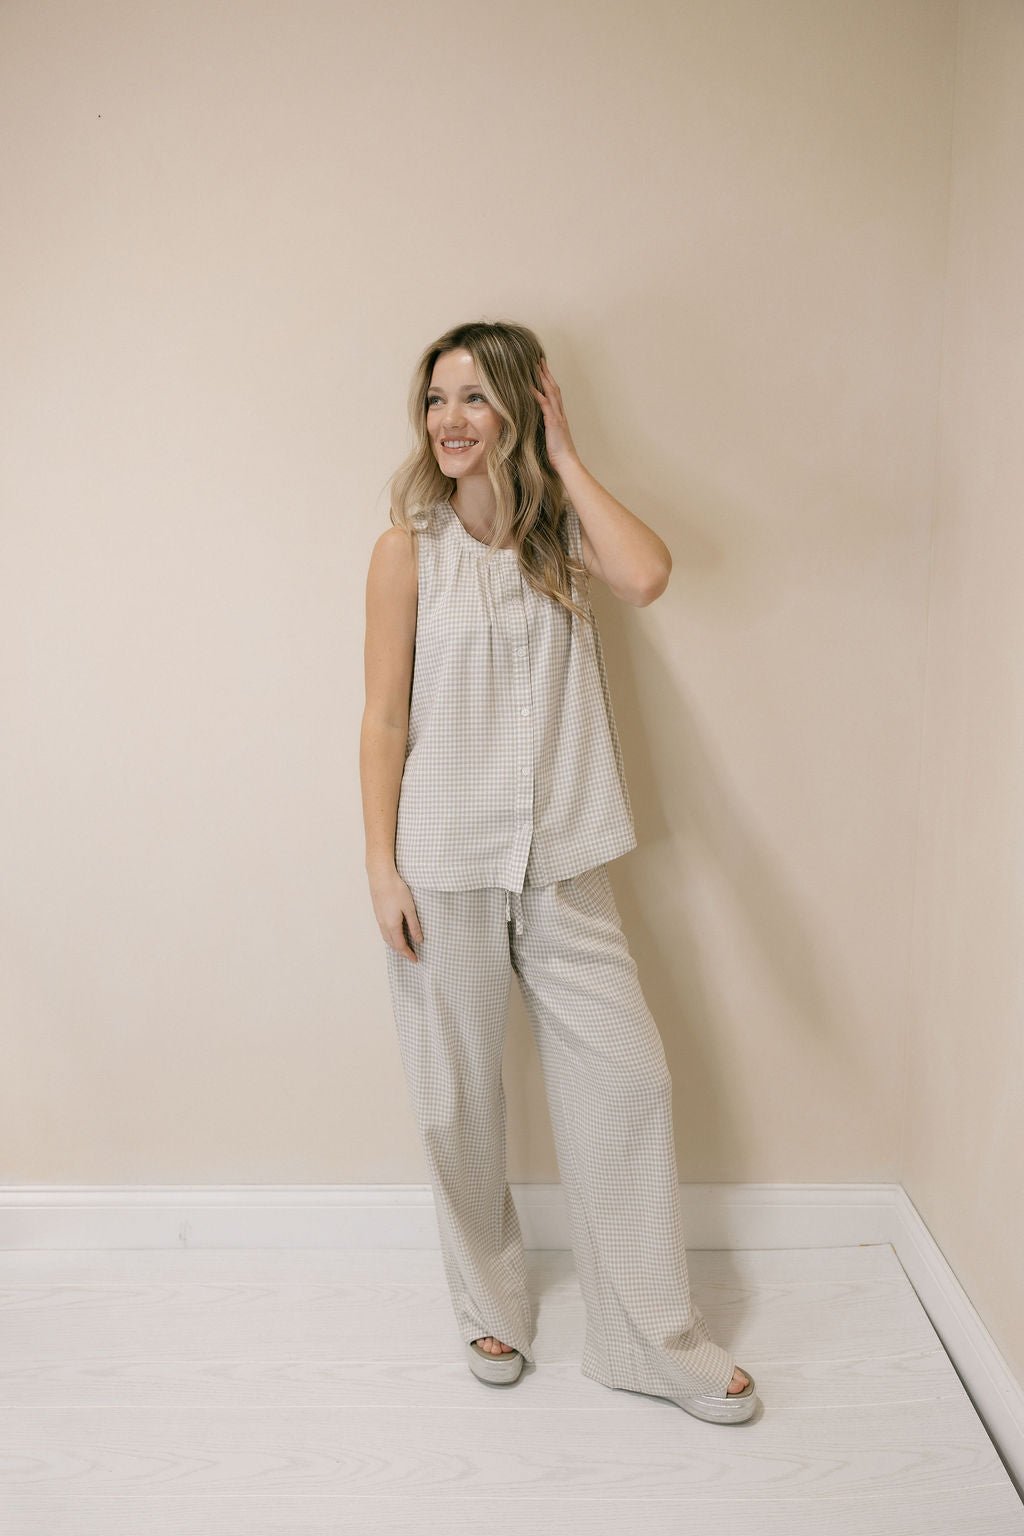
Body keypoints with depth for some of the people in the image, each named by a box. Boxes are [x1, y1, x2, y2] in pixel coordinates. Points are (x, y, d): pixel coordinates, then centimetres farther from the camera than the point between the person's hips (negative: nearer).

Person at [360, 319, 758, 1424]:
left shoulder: (563, 533, 5)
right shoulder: (410, 548, -3)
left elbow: (647, 575, -18)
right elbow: (385, 721, -3)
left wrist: (563, 458, -9)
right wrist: (382, 868, -7)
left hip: (561, 863, 3)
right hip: (446, 865, -2)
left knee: (627, 1077, 3)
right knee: (458, 1102, 9)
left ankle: (652, 1340, 20)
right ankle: (490, 1311, 33)